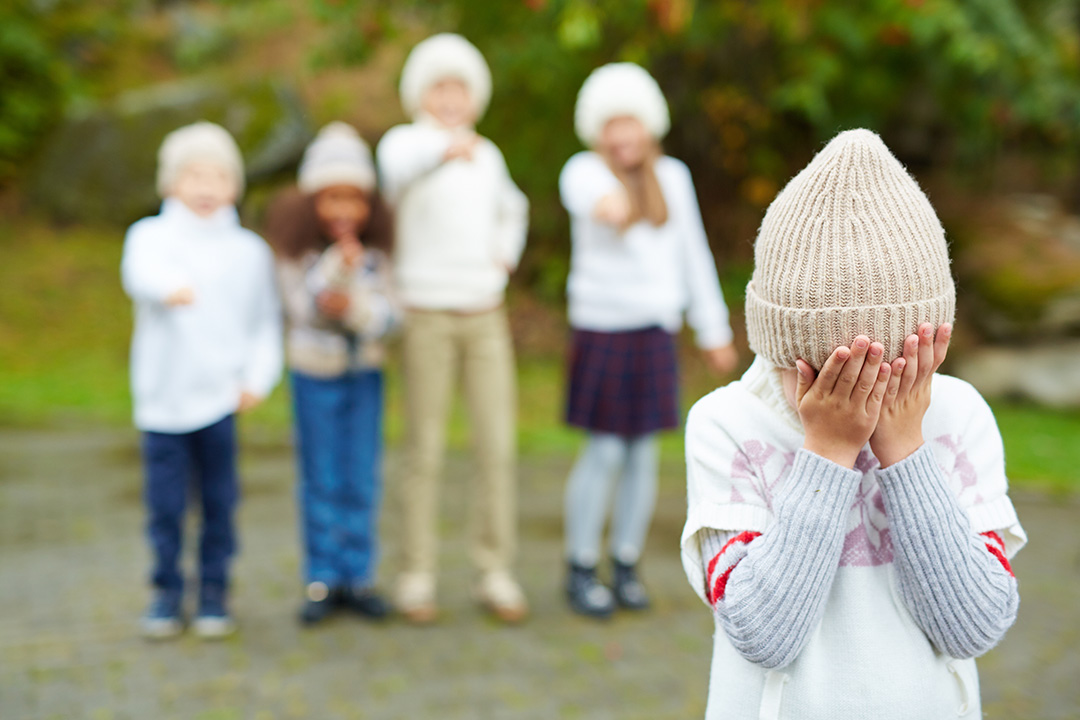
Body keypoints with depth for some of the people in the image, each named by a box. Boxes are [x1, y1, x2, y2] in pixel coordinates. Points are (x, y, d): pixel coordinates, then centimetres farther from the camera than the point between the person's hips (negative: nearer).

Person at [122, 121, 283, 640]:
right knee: (165, 503, 5)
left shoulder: (249, 250, 7)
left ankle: (214, 592, 21)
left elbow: (267, 321, 10)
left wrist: (259, 378, -3)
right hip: (162, 397, -1)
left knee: (220, 501, 6)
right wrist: (169, 287, -45)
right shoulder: (151, 235, 1)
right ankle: (167, 593, 21)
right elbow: (141, 271, -22)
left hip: (221, 397, 1)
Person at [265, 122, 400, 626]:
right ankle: (322, 580, 16)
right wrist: (340, 263, -31)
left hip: (366, 374, 2)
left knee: (362, 480, 5)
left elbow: (387, 318, -9)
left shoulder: (376, 250, -7)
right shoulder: (294, 249, -11)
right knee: (321, 481, 5)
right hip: (315, 374, -1)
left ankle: (357, 577, 16)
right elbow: (304, 308, -19)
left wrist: (352, 306, -29)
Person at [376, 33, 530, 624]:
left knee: (497, 446, 1)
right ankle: (416, 577, 10)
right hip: (426, 316, -4)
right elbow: (400, 169, -33)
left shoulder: (487, 155, 10)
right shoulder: (403, 142, -6)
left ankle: (495, 574, 11)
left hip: (486, 316, 4)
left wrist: (506, 256, 11)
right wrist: (444, 148, -54)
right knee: (425, 452, -1)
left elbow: (510, 207, 31)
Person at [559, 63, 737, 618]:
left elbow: (694, 254, 14)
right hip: (602, 329, -4)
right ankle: (580, 571, 13)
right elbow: (589, 195, -32)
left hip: (655, 332, 4)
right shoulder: (583, 171, -6)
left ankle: (627, 567, 20)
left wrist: (714, 331, 15)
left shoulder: (672, 177, 8)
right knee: (603, 452, -2)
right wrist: (605, 203, -56)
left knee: (643, 452, 7)